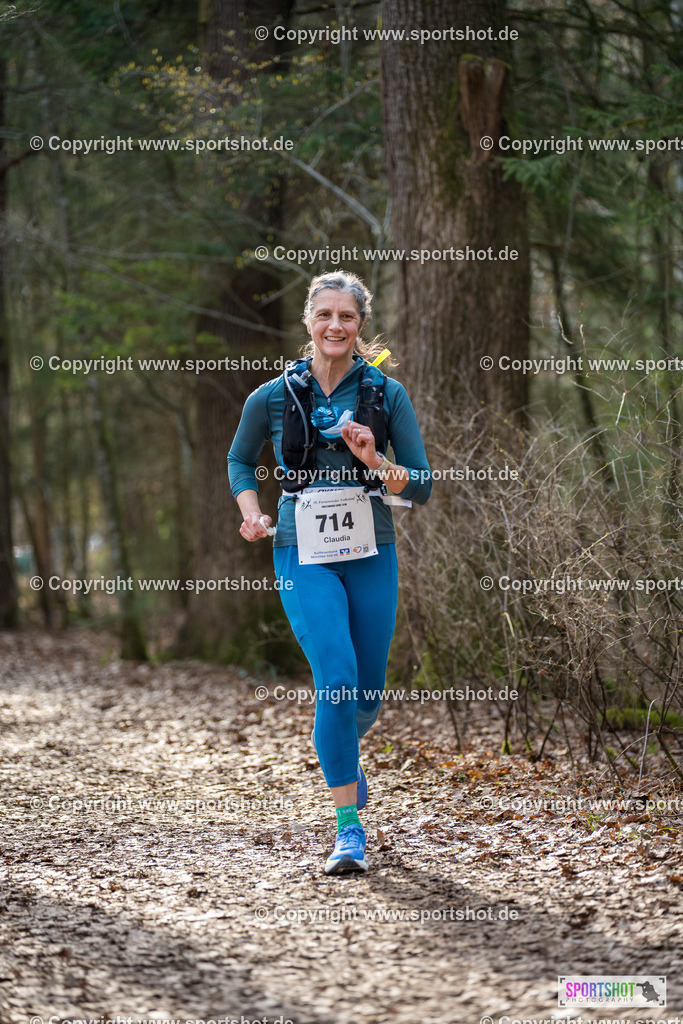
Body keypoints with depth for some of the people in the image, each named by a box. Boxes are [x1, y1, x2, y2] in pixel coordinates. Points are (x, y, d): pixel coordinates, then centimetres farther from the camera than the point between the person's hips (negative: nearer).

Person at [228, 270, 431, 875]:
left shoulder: (387, 394, -1)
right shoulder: (273, 398, -1)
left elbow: (421, 487, -1)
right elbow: (240, 461, 18)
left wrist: (374, 461, -18)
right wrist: (252, 513, 0)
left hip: (372, 556, 2)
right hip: (305, 556, -2)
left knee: (367, 695, 10)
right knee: (336, 680, -19)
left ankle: (342, 754, 47)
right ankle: (349, 830, -11)